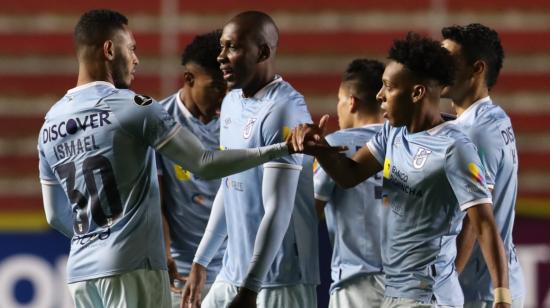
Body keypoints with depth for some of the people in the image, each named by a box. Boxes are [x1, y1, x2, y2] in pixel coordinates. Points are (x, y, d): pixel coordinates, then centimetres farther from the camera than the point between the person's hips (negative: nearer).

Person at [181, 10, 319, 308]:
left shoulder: (282, 111, -17)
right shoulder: (231, 103, 11)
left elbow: (277, 211, -21)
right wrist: (200, 262, 20)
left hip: (279, 282, -9)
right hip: (232, 273, 9)